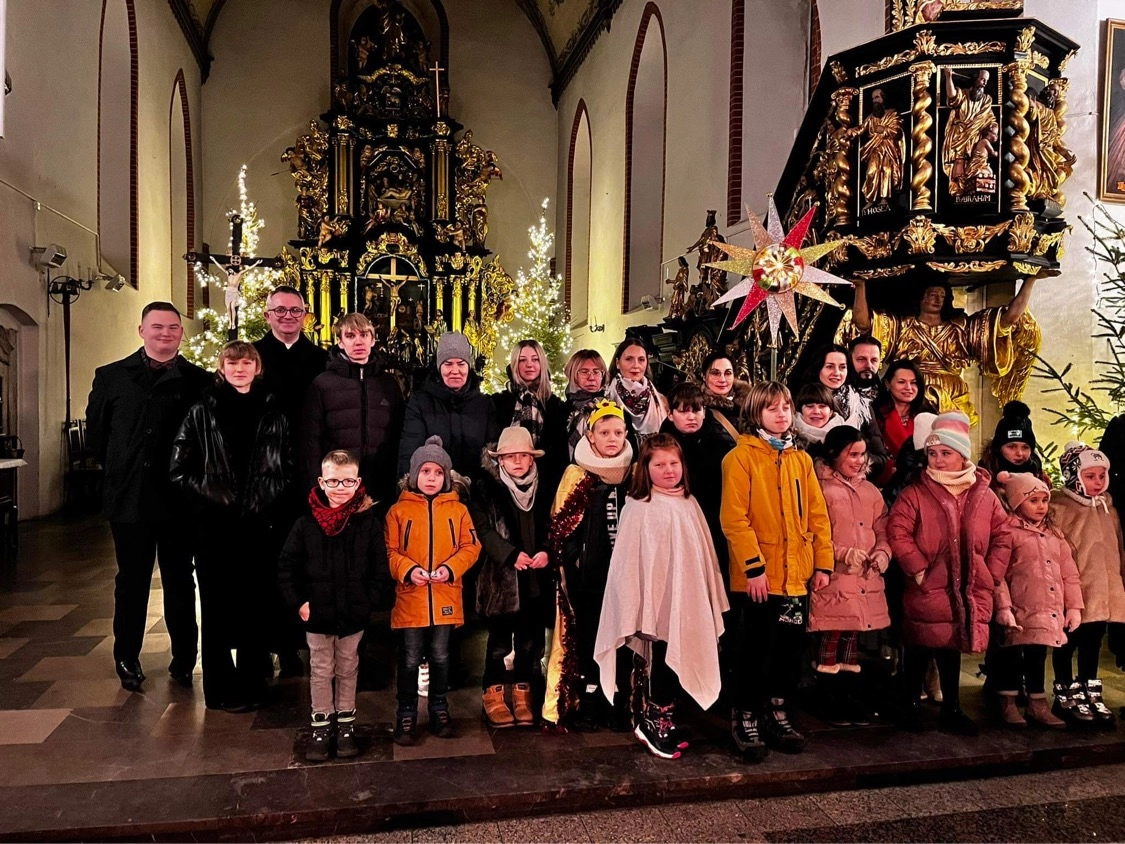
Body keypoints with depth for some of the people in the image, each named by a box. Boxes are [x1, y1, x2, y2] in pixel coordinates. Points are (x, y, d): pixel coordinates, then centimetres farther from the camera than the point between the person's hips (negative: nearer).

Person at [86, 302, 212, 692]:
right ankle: (127, 660, 26)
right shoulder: (111, 377, 6)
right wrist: (119, 468, 8)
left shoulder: (198, 381, -1)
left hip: (179, 498, -1)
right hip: (129, 498, 1)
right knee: (131, 582, 11)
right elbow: (96, 431, 10)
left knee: (180, 582, 10)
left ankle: (184, 660, 21)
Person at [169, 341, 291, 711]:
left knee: (255, 606, 8)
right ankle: (221, 690, 16)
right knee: (217, 607, 4)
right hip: (215, 525, -2)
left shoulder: (273, 414, 8)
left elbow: (286, 469, 10)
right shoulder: (201, 413, 3)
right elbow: (179, 469, 1)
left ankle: (252, 685, 21)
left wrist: (264, 500, -2)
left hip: (259, 525, 2)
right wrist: (212, 495, -8)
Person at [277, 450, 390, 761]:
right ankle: (321, 725, 29)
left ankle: (346, 724, 32)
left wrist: (368, 602, -10)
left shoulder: (369, 522, -9)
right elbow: (287, 567, -1)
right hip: (317, 615, 0)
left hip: (354, 616, 0)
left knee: (347, 669, 17)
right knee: (320, 671, 14)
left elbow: (380, 570, -4)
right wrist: (298, 602, -7)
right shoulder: (306, 523, -8)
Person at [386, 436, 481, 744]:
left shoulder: (457, 509, 3)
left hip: (445, 599, 1)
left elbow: (471, 546, 1)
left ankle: (439, 710, 30)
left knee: (440, 657, 14)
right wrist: (408, 570, -19)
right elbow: (389, 551, -2)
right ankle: (406, 715, 23)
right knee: (409, 660, 8)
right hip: (409, 599, -1)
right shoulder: (399, 510, -1)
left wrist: (451, 568, -15)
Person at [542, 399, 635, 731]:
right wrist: (573, 562, -10)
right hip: (589, 574, -2)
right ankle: (586, 703, 15)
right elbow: (561, 527, -3)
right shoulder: (576, 475, 0)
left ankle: (619, 702, 20)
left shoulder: (635, 474, 9)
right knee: (587, 637, 3)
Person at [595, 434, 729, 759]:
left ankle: (662, 720, 29)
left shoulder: (690, 505, 9)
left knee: (680, 660, 12)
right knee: (664, 658, 1)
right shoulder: (638, 509, -11)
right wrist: (638, 610, -13)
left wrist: (712, 600, 12)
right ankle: (653, 722, 21)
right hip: (658, 601, -6)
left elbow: (705, 554, 13)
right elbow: (630, 562, -12)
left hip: (689, 601, 6)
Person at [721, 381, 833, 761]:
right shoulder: (741, 456, -7)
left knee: (791, 649, 13)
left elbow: (818, 514, 11)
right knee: (758, 652, 3)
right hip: (762, 576, -5)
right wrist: (753, 567, -17)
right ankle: (745, 718, 20)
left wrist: (823, 563, 5)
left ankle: (776, 713, 30)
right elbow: (734, 518, -13)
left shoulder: (801, 459, 11)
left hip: (797, 574, 6)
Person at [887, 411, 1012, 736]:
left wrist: (992, 573, 3)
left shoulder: (984, 495, 6)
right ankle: (911, 706, 20)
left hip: (970, 592, 3)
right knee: (920, 651, 3)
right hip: (927, 590, -3)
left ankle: (951, 709, 28)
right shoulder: (915, 494, -6)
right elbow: (897, 532, -12)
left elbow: (1002, 536, 11)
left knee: (954, 649, 13)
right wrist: (918, 568, -16)